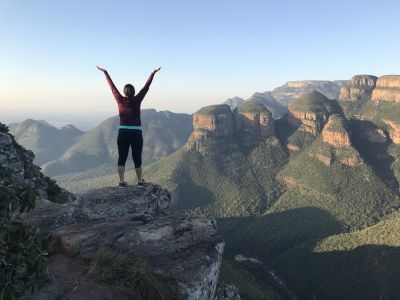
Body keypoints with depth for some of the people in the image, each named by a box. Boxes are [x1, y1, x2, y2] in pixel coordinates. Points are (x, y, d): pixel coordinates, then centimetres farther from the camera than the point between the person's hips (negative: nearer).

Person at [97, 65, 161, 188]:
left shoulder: (120, 100, -1)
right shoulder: (137, 101, -6)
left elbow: (112, 87, 9)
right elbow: (146, 87, 1)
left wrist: (105, 72, 20)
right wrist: (153, 73, 9)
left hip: (122, 133, 2)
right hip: (136, 134, -1)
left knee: (122, 158, 8)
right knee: (137, 159, 6)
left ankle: (122, 182, 9)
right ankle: (140, 181, 15)